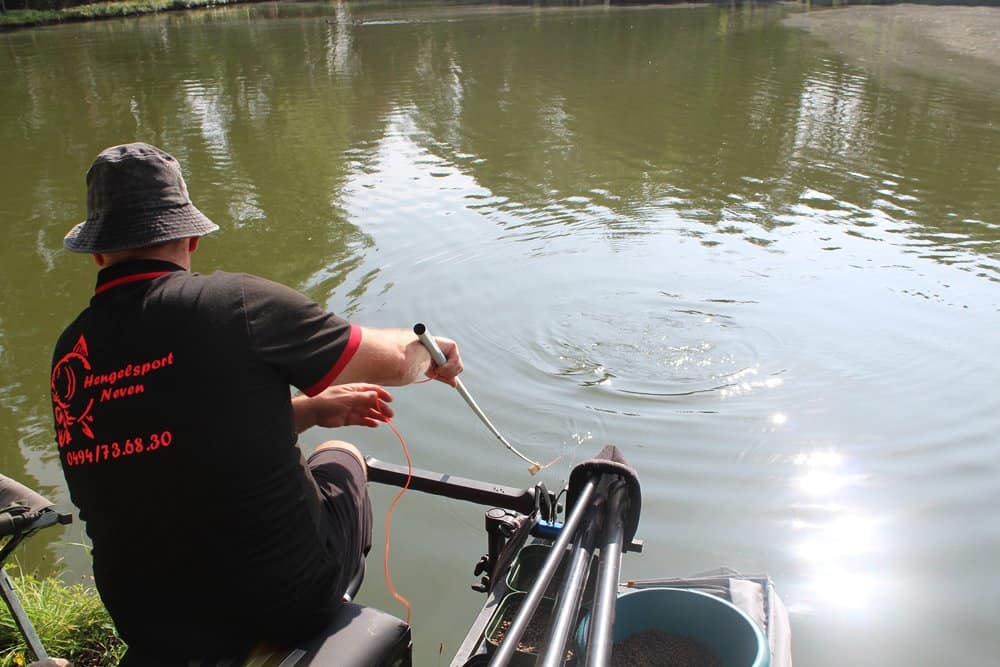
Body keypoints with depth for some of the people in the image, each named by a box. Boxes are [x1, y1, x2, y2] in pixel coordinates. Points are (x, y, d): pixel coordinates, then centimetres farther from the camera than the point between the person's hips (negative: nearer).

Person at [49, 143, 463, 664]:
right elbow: (391, 361, -11)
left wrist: (308, 410, 16)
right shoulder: (234, 302, -20)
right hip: (288, 599, -5)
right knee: (339, 458, 23)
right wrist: (428, 350, 12)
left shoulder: (70, 355, -1)